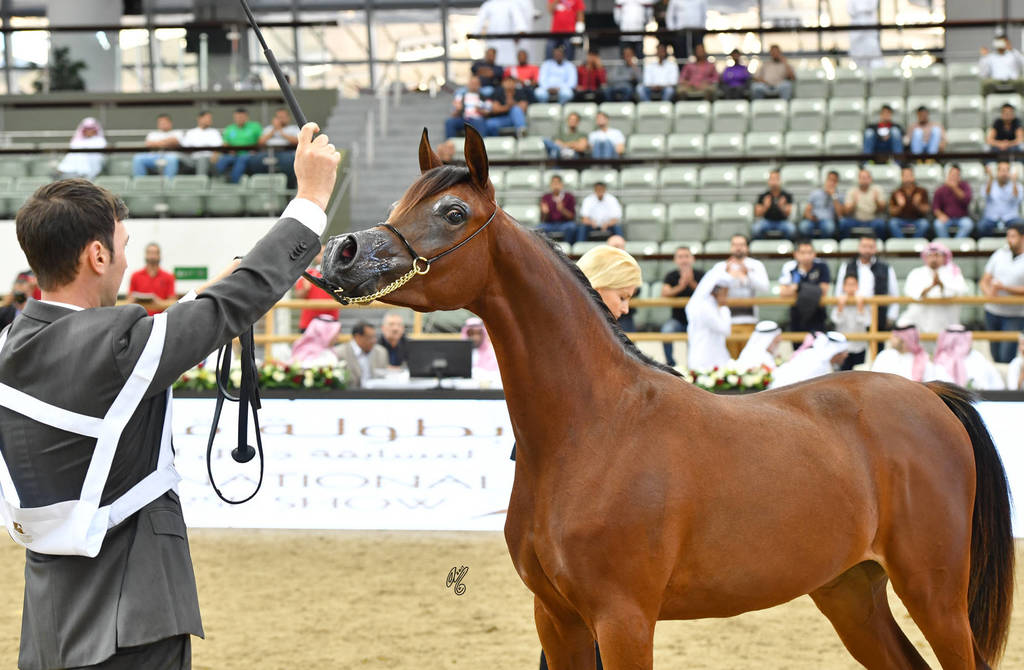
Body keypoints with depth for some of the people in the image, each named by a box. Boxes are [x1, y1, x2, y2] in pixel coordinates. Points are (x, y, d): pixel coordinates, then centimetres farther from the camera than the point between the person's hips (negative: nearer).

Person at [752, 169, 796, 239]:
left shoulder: (787, 195, -2)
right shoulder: (763, 196, -2)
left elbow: (788, 214, -6)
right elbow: (757, 215, -5)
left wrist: (782, 207, -27)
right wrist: (765, 207, -24)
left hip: (782, 221, 0)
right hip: (767, 221, 0)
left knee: (791, 229, -32)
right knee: (756, 229, -32)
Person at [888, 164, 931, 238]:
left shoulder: (922, 192, 3)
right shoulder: (896, 194, 2)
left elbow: (926, 210, -2)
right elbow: (892, 212, -2)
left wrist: (918, 205, -22)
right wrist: (899, 206, -22)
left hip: (917, 220, 0)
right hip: (901, 220, 0)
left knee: (924, 223, -32)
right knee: (893, 222, -31)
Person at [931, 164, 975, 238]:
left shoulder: (964, 186, 1)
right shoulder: (940, 190, 2)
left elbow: (966, 200, -16)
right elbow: (935, 207, -2)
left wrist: (955, 188, -25)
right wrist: (940, 215, -23)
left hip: (962, 218, 0)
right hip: (947, 218, 0)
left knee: (968, 224, -33)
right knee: (938, 224, -32)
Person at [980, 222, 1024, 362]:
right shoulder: (1000, 254, 9)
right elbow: (984, 281, 9)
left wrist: (1004, 288, -21)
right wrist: (988, 293, -12)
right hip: (992, 312, 5)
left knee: (1007, 357, -13)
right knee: (996, 358, 8)